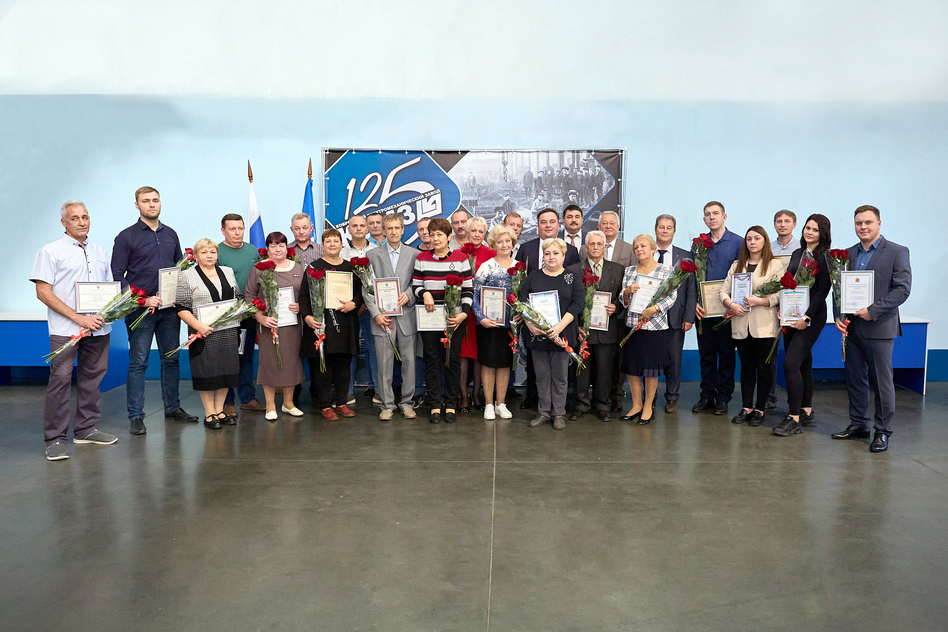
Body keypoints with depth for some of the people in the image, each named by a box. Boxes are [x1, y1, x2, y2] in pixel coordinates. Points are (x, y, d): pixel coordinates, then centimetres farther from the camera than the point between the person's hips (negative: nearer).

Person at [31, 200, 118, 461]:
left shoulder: (100, 252, 17)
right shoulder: (51, 251, 0)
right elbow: (43, 292, -8)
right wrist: (78, 317, -15)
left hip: (98, 328, 5)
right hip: (65, 329, -5)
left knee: (92, 378, 10)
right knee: (60, 379, -6)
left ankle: (86, 429, 21)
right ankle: (55, 439, 0)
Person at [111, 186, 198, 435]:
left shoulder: (170, 234, 13)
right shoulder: (126, 237, -2)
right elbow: (117, 276, -5)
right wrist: (143, 300, -14)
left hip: (170, 308, 5)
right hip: (140, 309, -4)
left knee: (171, 359, 11)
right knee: (138, 362, -1)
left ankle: (173, 407, 23)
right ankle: (136, 416, 6)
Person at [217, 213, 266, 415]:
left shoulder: (253, 251, 12)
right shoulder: (217, 252, -7)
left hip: (250, 313, 6)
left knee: (247, 356, 13)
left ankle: (248, 398, 22)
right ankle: (227, 401, 12)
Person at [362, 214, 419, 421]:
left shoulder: (414, 254, 8)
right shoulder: (373, 255, 6)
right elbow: (366, 288, 3)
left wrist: (408, 294, -11)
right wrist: (376, 313, -7)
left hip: (406, 316, 1)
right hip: (382, 316, -1)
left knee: (409, 361, 3)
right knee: (385, 363, 2)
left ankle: (406, 402, 17)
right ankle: (387, 405, 13)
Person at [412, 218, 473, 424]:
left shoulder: (461, 258, 0)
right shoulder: (421, 258, 5)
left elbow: (468, 290, 0)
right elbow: (415, 286, 9)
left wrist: (464, 313, -13)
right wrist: (424, 293, -14)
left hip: (455, 319, -1)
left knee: (453, 360, 4)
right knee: (432, 360, 4)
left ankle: (451, 405, 15)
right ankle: (435, 405, 13)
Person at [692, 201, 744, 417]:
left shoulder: (737, 243, 0)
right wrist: (694, 302, -2)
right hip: (703, 308, 3)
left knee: (726, 352, 3)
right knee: (706, 352, 8)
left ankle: (723, 397, 13)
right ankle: (707, 395, 18)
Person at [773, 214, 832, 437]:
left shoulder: (825, 257, -7)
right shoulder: (797, 254, 14)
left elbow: (822, 290, -12)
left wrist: (806, 318, -17)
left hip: (812, 316, -7)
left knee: (791, 363, -14)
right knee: (803, 364, 12)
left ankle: (794, 419, -9)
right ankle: (806, 412, 22)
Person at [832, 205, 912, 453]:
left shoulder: (897, 252, -2)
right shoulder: (848, 254, 12)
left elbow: (903, 289, -10)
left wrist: (873, 310, -17)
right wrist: (838, 317, -1)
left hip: (879, 328, -5)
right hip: (852, 328, 5)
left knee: (882, 381, 1)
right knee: (854, 379, 11)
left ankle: (882, 431, 12)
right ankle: (858, 425, 23)